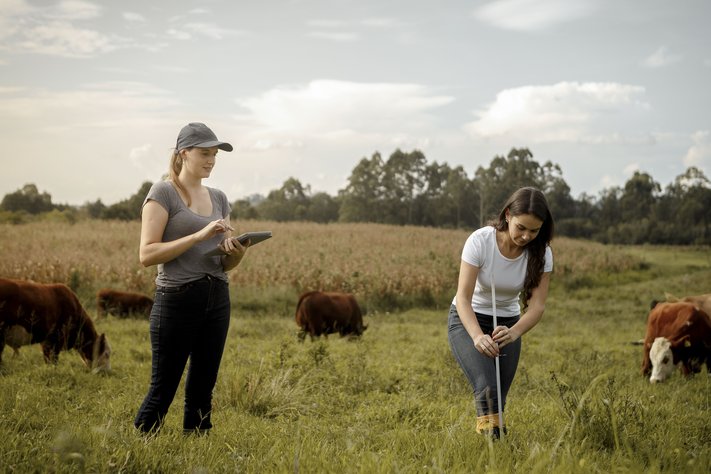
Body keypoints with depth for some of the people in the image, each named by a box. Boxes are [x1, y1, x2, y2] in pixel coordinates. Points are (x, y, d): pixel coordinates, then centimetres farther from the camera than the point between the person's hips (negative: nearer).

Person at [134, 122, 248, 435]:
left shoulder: (218, 198, 14)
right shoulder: (163, 192, -5)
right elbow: (147, 254, -14)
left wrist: (238, 252, -8)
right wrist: (199, 236, -21)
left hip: (217, 300, 6)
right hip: (177, 300, -6)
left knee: (202, 391, 10)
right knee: (163, 390, -1)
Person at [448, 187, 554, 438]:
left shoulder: (541, 253, -17)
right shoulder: (480, 241, -26)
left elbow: (537, 305, -22)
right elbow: (463, 297, -29)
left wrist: (513, 333, -43)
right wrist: (478, 336, -47)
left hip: (508, 324, 3)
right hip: (468, 321, -3)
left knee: (499, 397, -3)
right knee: (487, 388, -25)